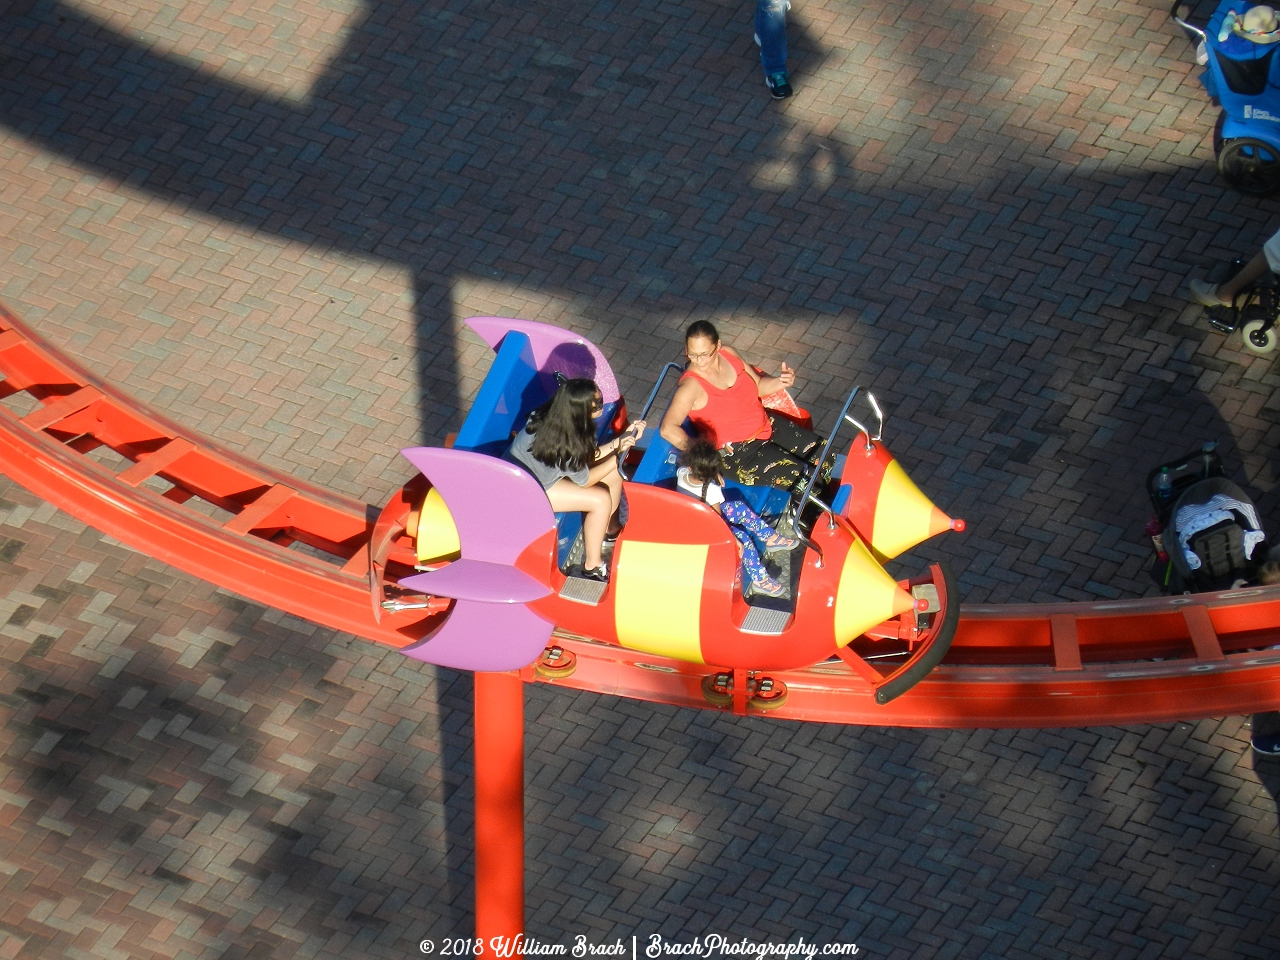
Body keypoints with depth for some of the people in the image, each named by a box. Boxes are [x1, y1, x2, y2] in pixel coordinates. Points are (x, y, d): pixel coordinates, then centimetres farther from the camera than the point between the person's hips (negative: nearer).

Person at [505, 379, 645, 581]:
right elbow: (585, 480, -20)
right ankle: (592, 567, 0)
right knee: (601, 500, -17)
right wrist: (619, 452, -18)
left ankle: (611, 530, 28)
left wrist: (621, 439, -9)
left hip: (541, 468, 8)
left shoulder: (551, 416, -16)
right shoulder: (563, 442, -38)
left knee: (613, 474, 2)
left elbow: (586, 456, -1)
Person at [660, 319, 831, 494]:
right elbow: (668, 429, -31)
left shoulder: (729, 354, -4)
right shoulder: (691, 386, -24)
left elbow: (758, 385, 10)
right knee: (797, 477, -19)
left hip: (767, 425, 8)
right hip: (735, 452, -8)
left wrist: (781, 382, -11)